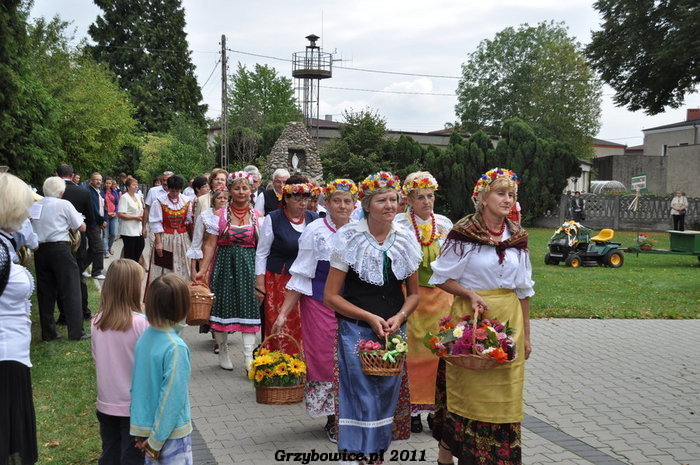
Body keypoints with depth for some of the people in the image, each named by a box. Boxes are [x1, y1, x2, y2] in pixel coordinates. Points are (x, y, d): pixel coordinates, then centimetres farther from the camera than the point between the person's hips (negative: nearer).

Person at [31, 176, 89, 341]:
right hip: (60, 249, -5)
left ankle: (48, 333, 15)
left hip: (40, 251, 5)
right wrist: (69, 222, 17)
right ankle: (76, 332, -1)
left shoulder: (36, 206, 7)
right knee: (70, 291, 0)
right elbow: (82, 227, -1)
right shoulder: (64, 204, -5)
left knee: (45, 292, 10)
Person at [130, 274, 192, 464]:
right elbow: (172, 396, -21)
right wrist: (156, 440, -11)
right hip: (172, 433, -7)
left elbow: (137, 386, 5)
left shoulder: (145, 337, -2)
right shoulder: (175, 348, -23)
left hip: (147, 426, 7)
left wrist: (140, 429, 11)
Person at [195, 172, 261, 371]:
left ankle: (249, 357, -1)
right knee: (223, 305, 4)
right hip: (224, 265, 0)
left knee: (249, 308, -3)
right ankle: (223, 351, 22)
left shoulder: (257, 216, 5)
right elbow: (210, 244, 0)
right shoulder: (220, 214, 2)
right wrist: (203, 270, -8)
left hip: (248, 266, 0)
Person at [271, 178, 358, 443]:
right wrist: (283, 313, -8)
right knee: (325, 360, 3)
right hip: (320, 304, -2)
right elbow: (301, 276, -4)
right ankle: (332, 419, 20)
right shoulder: (315, 231, -5)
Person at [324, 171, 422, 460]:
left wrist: (398, 318, -8)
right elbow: (331, 296, -6)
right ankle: (358, 453, 12)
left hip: (394, 331, 4)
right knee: (362, 400, -4)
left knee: (387, 398, 10)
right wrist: (370, 318, -13)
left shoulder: (406, 240, 4)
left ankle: (379, 451, 27)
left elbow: (413, 294, 12)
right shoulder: (348, 239, -7)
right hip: (356, 331, -4)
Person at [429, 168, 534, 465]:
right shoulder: (464, 232, -8)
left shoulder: (517, 235, 7)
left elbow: (524, 289, 12)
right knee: (467, 388, 2)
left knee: (504, 393, 8)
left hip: (508, 318, 4)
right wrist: (470, 294, -19)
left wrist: (526, 334, 12)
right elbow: (442, 278, -3)